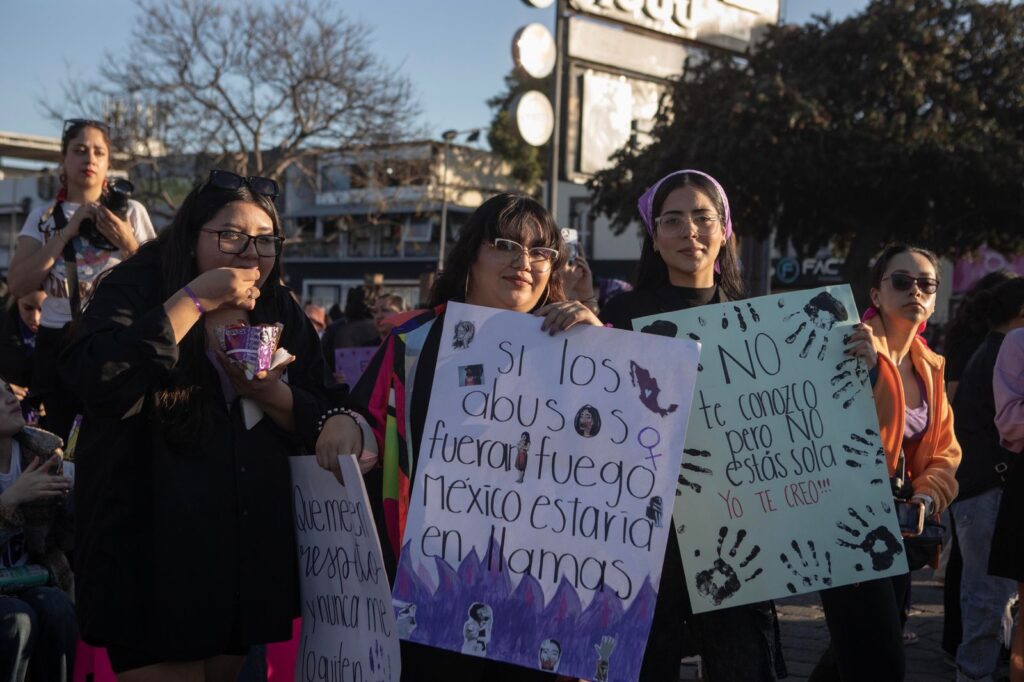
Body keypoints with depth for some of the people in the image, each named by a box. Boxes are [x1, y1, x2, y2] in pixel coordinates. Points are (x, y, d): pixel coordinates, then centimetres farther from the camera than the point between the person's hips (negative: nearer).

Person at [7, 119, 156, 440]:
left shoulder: (131, 211, 4)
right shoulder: (42, 218, 8)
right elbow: (18, 285, -6)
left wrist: (127, 243, -14)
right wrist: (68, 231, -11)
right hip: (58, 342, 1)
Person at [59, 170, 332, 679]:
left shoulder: (280, 312, 6)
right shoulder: (136, 289, -9)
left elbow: (318, 422, 4)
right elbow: (96, 381, -28)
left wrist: (266, 391, -17)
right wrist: (195, 300, -25)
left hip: (249, 549, 6)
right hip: (152, 550, -5)